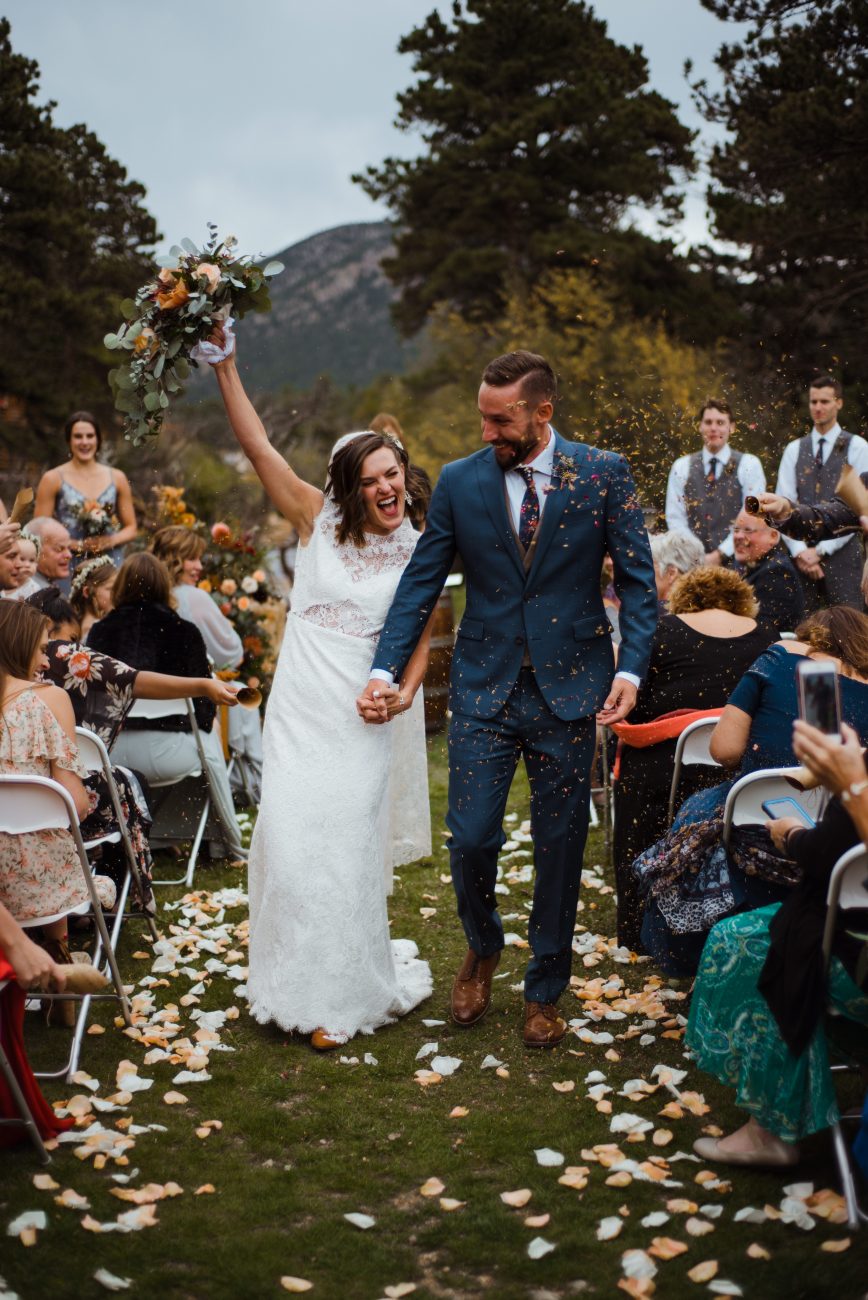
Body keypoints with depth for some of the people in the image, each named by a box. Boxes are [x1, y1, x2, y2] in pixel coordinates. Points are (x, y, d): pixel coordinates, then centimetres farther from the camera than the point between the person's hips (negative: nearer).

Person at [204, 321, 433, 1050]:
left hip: (362, 723, 0)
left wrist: (406, 690, -12)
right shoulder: (317, 520, 2)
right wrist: (224, 361, -9)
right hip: (299, 715, 1)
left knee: (347, 855, 2)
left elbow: (419, 641, 8)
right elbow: (257, 446, -3)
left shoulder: (416, 554, 4)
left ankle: (345, 993, 21)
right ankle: (302, 986, 18)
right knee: (291, 847, -1)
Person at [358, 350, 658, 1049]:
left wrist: (631, 667, -14)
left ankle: (545, 992, 28)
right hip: (484, 688, 1)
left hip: (570, 686, -1)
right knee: (470, 840, -2)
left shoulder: (604, 474, -3)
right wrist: (385, 669, -5)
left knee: (560, 848, 8)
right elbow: (421, 581, 4)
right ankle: (483, 950, 31)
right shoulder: (459, 481, 1)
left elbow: (638, 579, -1)